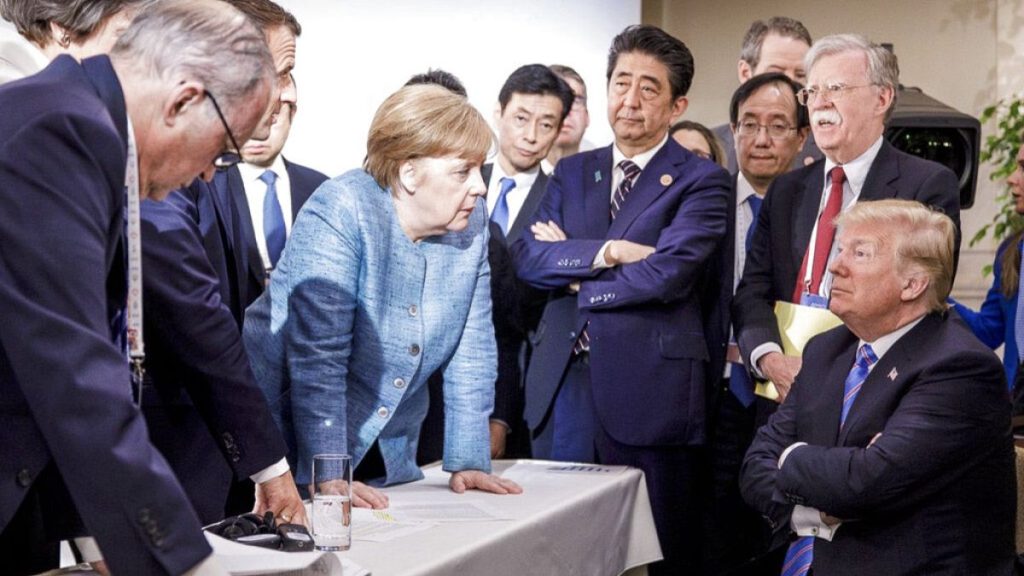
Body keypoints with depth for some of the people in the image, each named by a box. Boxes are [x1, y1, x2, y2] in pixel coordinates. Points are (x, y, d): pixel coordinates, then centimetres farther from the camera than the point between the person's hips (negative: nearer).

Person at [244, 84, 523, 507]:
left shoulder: (470, 222, -3)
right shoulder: (339, 213, -21)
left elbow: (472, 350, 0)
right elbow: (317, 356, -25)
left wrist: (468, 462, -5)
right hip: (294, 445, -5)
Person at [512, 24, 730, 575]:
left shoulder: (701, 182, -2)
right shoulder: (571, 172, 14)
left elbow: (668, 274, -16)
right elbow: (527, 256, 1)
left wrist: (572, 273, -5)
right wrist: (608, 251, -13)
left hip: (648, 390, -4)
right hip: (562, 384, 5)